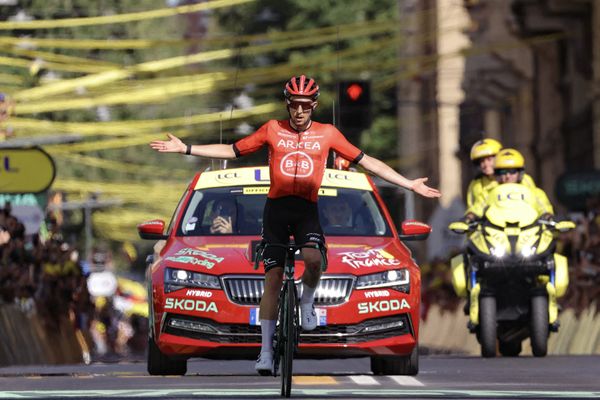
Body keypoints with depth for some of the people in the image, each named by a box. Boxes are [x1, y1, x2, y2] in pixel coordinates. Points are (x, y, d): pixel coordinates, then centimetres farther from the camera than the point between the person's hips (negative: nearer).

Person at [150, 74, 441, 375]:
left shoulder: (327, 134, 3)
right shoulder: (272, 130, 4)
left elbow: (366, 161, 7)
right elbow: (232, 151, 10)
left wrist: (410, 184, 5)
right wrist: (185, 149, 5)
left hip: (307, 210, -1)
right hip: (276, 209, 1)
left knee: (314, 260, -30)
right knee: (273, 279, -3)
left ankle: (307, 302, 3)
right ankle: (266, 351, 1)